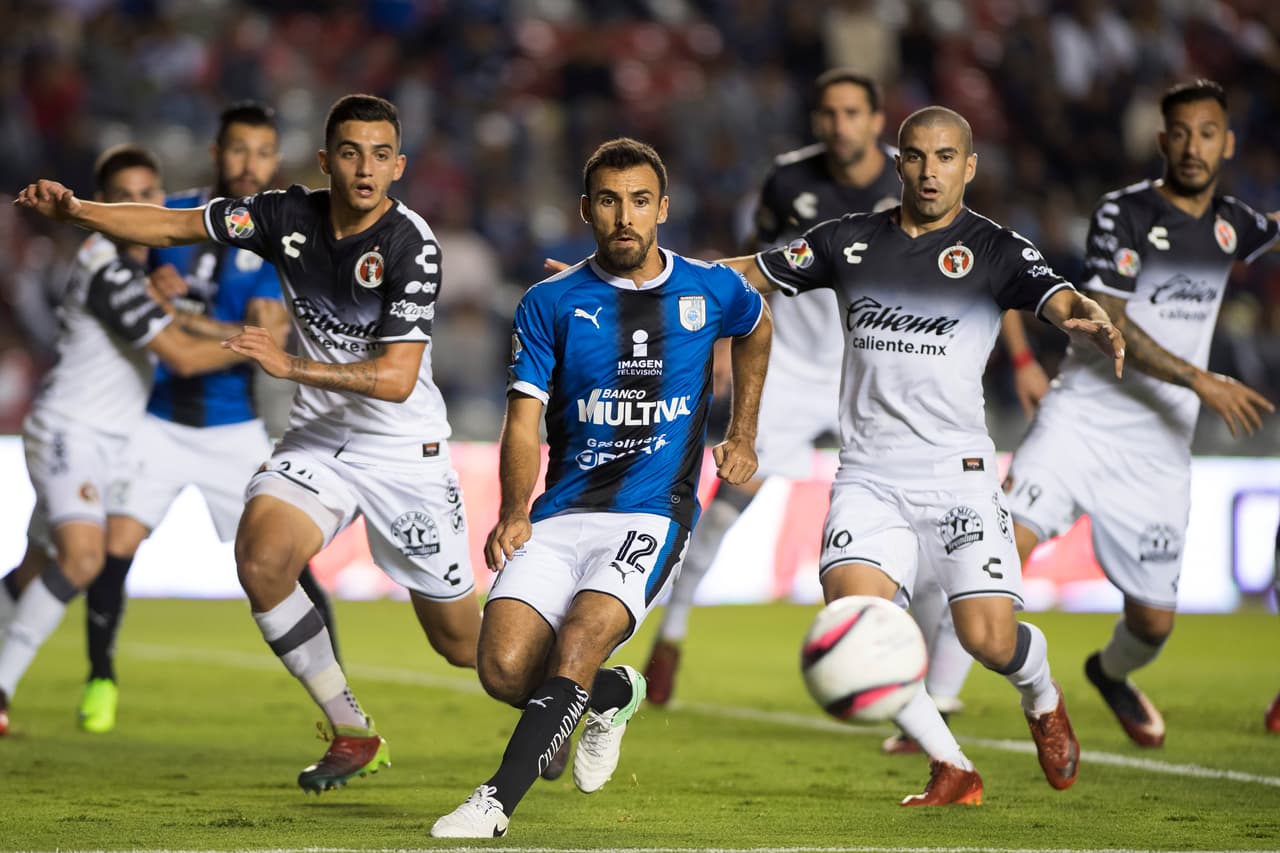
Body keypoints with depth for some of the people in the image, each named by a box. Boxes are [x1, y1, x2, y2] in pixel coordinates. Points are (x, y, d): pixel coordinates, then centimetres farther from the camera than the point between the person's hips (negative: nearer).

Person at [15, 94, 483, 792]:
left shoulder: (410, 244, -21)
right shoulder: (289, 215, -7)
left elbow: (397, 378, -27)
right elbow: (175, 226, -1)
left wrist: (290, 365, -37)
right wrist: (74, 210, -15)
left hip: (403, 448, -4)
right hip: (317, 438, 4)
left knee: (461, 642, 1)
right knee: (260, 562, -23)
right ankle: (353, 735, -4)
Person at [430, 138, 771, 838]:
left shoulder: (711, 290, 6)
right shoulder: (550, 303, 4)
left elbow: (755, 330, 31)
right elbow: (523, 419, 0)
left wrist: (742, 436, 28)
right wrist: (513, 512, -15)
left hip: (652, 515, -2)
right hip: (562, 514, 2)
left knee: (577, 644, -28)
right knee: (504, 666, -15)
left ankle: (496, 802, -26)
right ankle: (613, 694, 16)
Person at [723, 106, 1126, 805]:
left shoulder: (995, 251, 0)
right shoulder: (850, 242, 8)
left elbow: (1061, 302, -15)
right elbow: (747, 275, 16)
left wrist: (1094, 325, -39)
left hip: (957, 472, -2)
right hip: (868, 477, 2)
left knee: (988, 639, -12)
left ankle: (1043, 700, 27)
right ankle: (952, 769, -3)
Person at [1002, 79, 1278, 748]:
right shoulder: (1125, 212, -7)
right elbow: (1108, 323, -16)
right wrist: (1201, 382, -21)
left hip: (1159, 450, 4)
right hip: (1083, 419, -4)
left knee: (1153, 621, 6)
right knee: (1007, 543, -26)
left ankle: (1111, 673, 43)